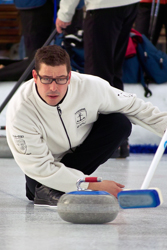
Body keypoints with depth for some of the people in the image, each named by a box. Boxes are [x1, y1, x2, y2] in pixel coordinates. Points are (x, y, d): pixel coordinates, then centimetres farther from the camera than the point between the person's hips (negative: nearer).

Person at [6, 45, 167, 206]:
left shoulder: (90, 86, -27)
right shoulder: (19, 110, -33)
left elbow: (133, 106, -8)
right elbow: (40, 167, -30)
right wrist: (95, 186, -33)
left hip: (80, 149, 5)